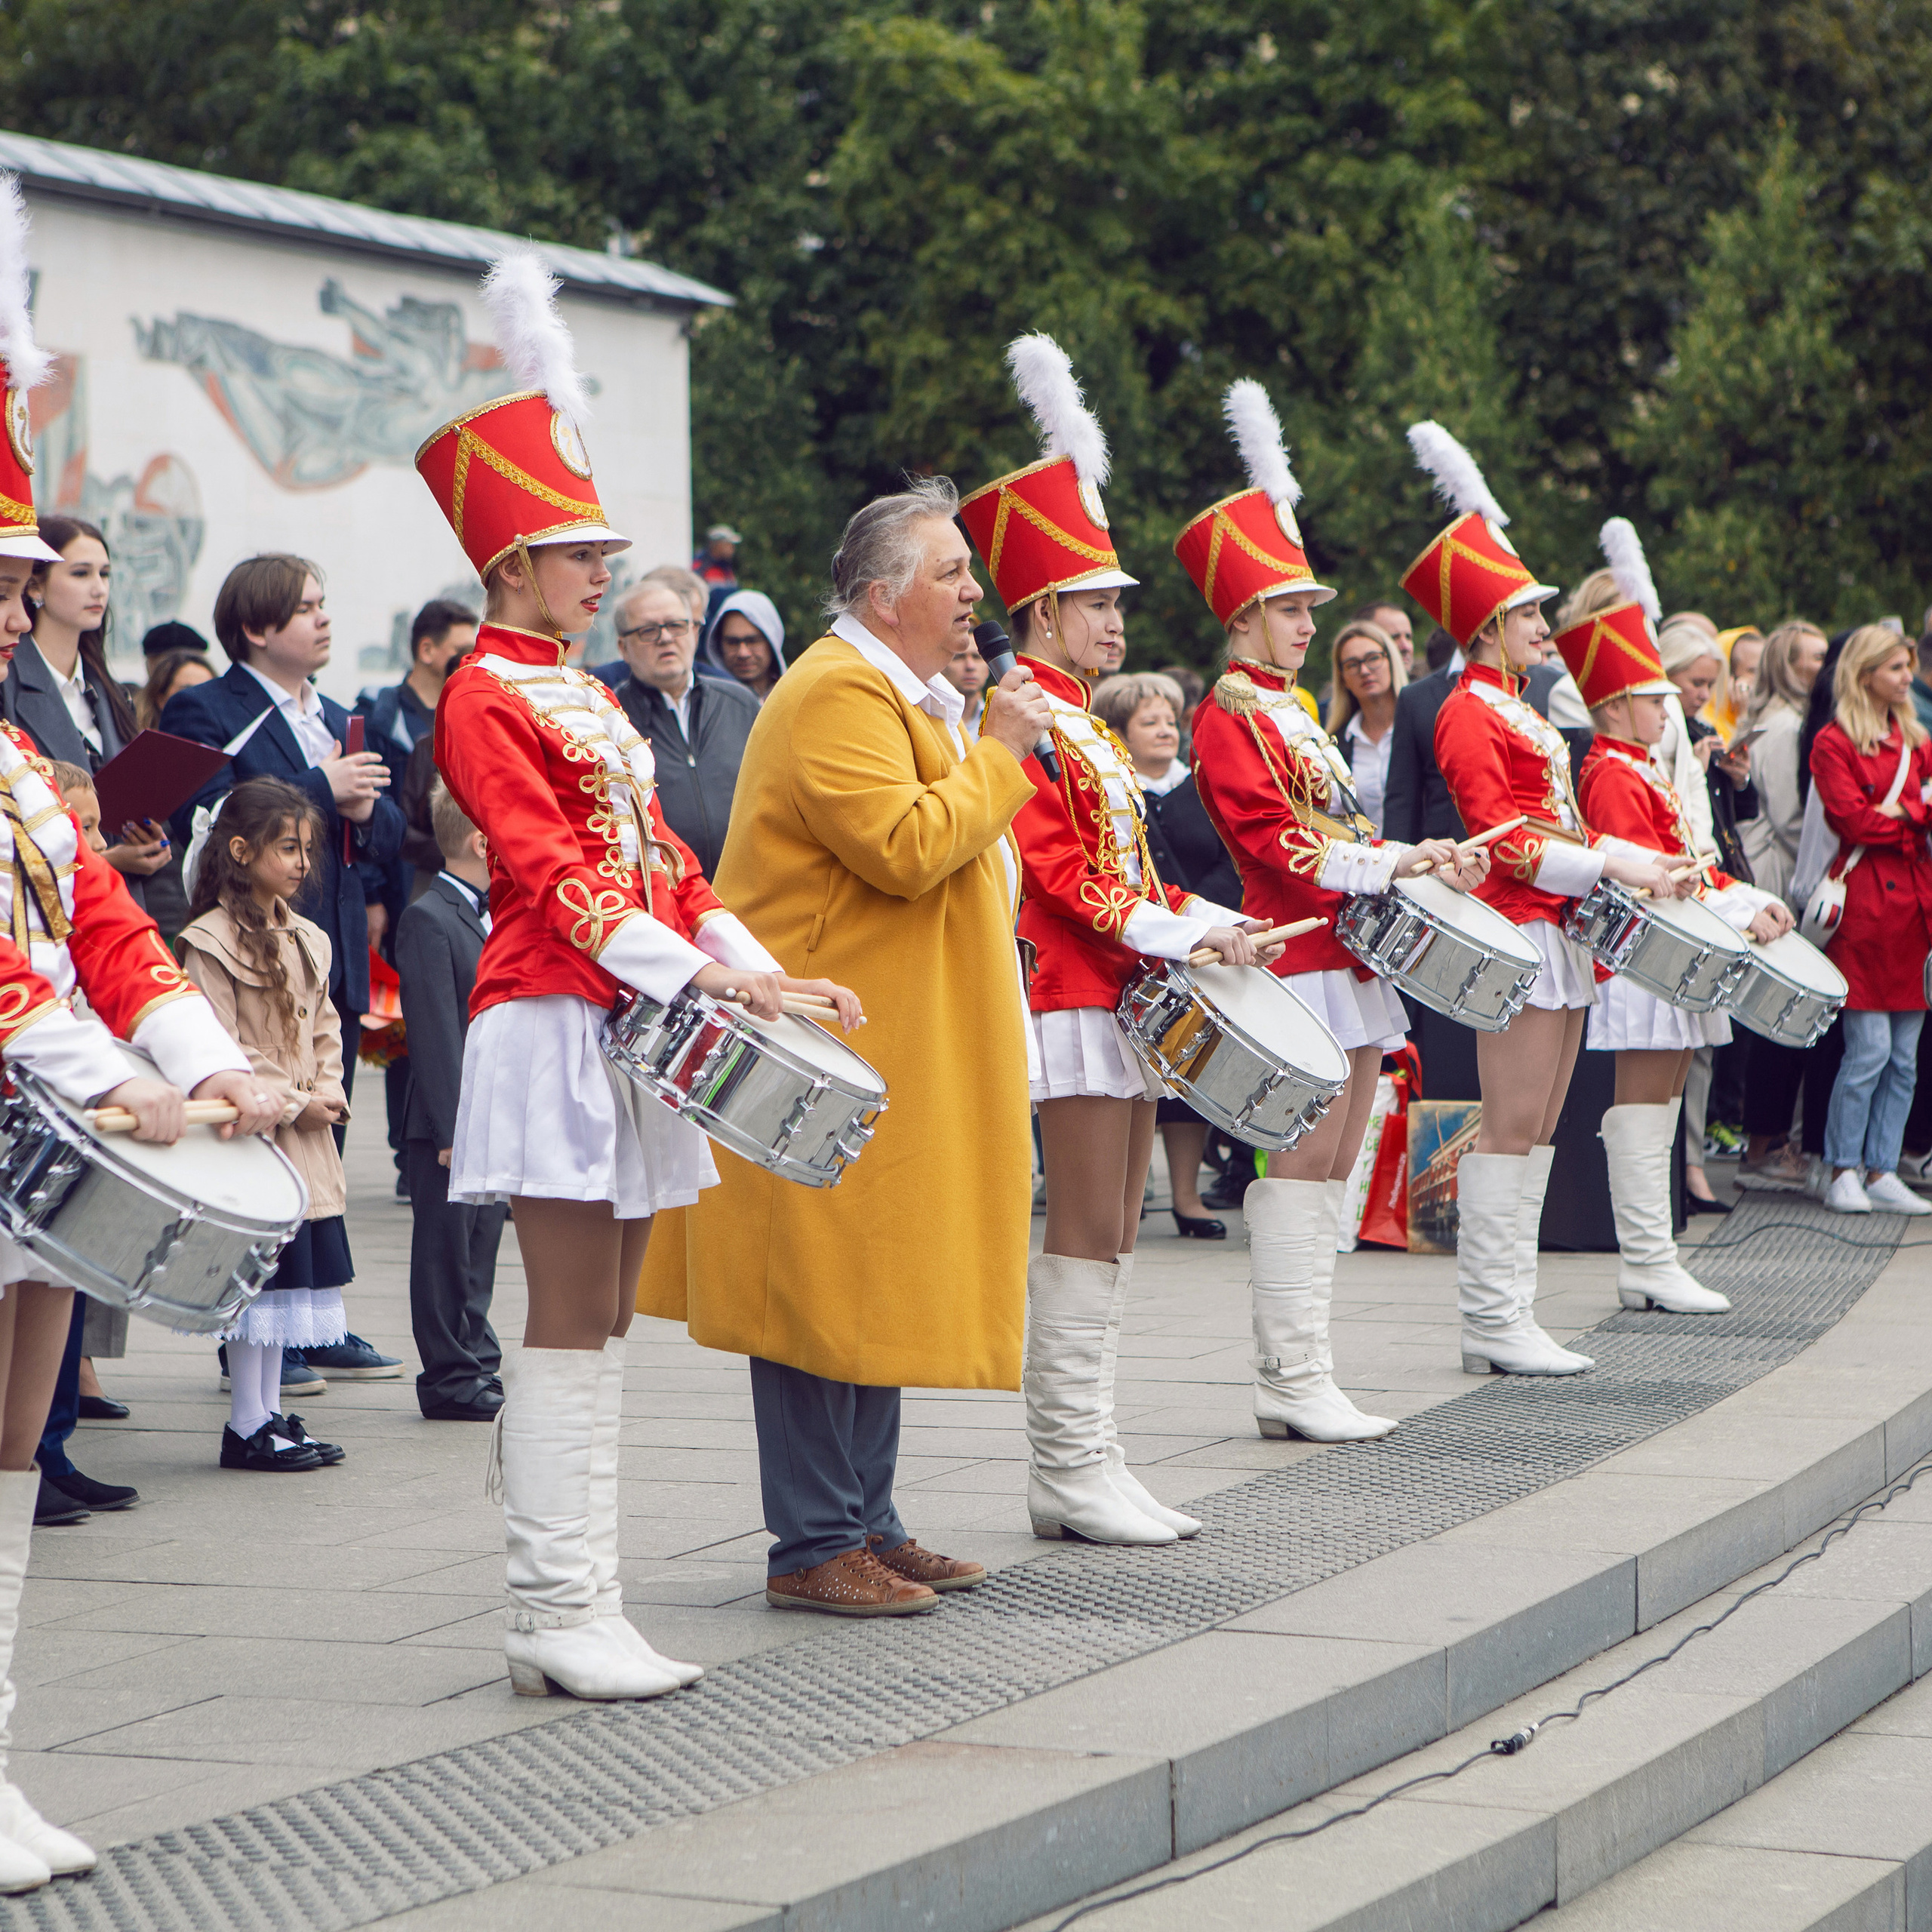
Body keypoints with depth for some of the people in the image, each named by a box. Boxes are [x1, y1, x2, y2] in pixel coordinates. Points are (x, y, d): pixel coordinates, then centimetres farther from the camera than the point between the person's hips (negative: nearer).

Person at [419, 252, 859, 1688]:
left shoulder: (590, 699, 19)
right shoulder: (486, 699, -8)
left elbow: (663, 859, 17)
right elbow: (549, 872, -18)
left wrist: (763, 971, 5)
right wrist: (689, 971, -26)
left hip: (637, 1028, 9)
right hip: (556, 1025, -9)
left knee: (604, 1326, 8)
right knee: (569, 1325, -8)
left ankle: (588, 1611, 11)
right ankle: (555, 1619, -5)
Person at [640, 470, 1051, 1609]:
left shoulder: (904, 694, 19)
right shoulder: (839, 694, -16)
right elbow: (905, 849, -27)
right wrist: (1000, 753, -18)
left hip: (895, 1057, 11)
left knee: (882, 1288, 13)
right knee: (830, 1290, -7)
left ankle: (870, 1525, 20)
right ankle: (815, 1550, -2)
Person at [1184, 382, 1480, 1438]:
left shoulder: (1291, 712, 21)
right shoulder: (1228, 715, -7)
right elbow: (1271, 841, -17)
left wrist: (1426, 864, 8)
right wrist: (1388, 866, -22)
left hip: (1345, 954, 10)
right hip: (1298, 955, -10)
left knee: (1330, 1167, 8)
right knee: (1301, 1163, -10)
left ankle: (1294, 1381, 11)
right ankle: (1293, 1380, -8)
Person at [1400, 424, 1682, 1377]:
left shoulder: (1516, 710, 20)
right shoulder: (1468, 714, -10)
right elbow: (1503, 839, -17)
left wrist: (1640, 866, 12)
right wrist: (1609, 863, -19)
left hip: (1557, 930, 10)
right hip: (1517, 932, -10)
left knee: (1538, 1126, 9)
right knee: (1510, 1126, -9)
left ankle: (1511, 1315, 12)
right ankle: (1491, 1323, -6)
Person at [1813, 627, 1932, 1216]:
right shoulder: (1834, 744, -3)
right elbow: (1854, 820, -13)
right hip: (1865, 901, -7)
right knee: (1870, 1047, -9)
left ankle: (1882, 1173, 10)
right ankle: (1843, 1172, 1)